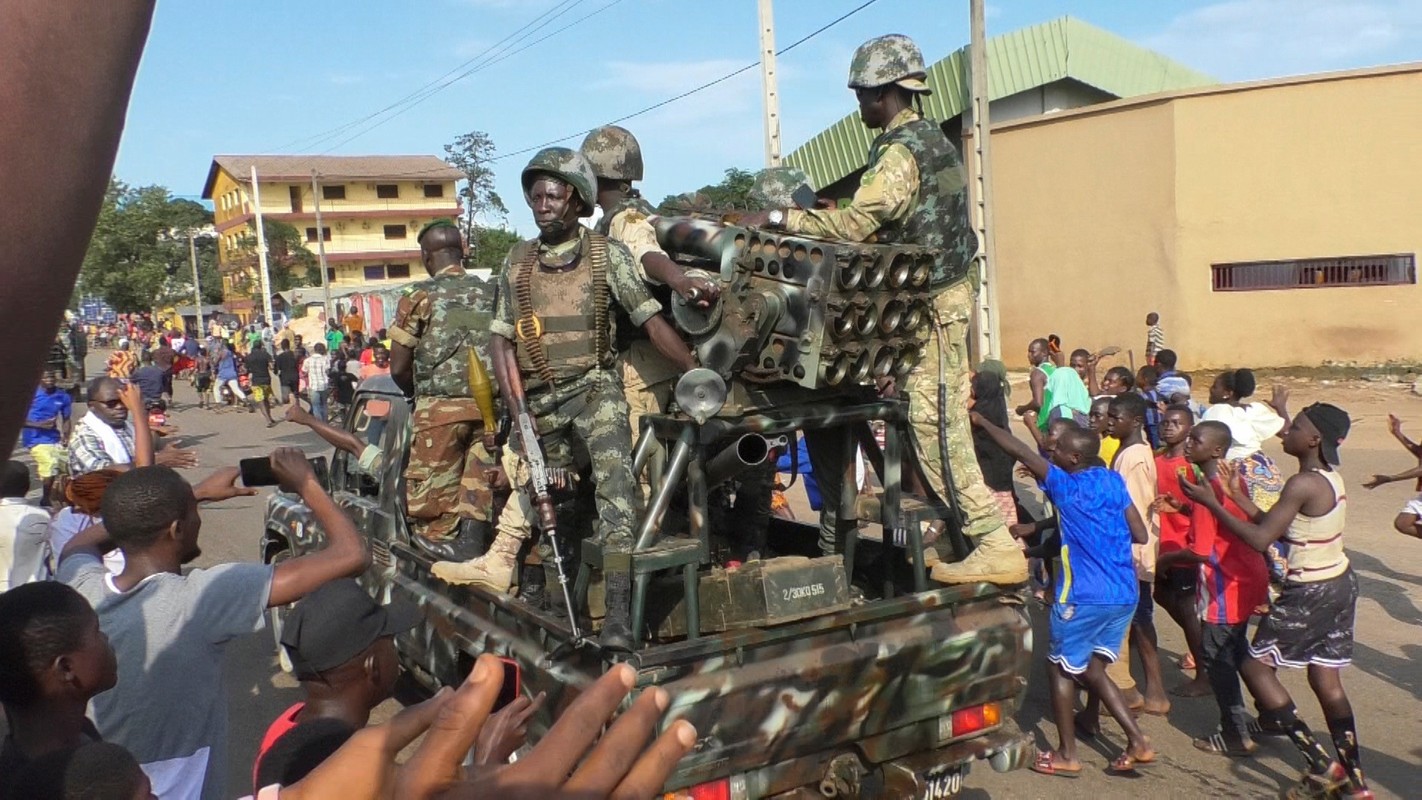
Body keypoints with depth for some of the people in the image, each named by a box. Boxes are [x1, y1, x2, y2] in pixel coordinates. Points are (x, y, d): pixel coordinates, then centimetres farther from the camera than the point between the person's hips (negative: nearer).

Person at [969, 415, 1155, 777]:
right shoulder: (1113, 481, 5)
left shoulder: (1065, 486, -10)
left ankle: (1066, 754, 16)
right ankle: (1137, 742, 13)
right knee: (1092, 670, 19)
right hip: (1125, 595, 7)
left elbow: (1019, 451, -10)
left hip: (1085, 598, -6)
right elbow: (1140, 535, 9)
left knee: (1062, 669, 10)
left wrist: (981, 421, 1)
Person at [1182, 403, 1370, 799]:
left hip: (1309, 592, -9)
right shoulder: (1331, 477, 7)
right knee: (1326, 679, 14)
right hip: (1340, 583, 9)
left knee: (1256, 666, 4)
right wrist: (1236, 495, 8)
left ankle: (1321, 765, 3)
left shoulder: (1302, 484, -22)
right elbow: (1280, 528, 9)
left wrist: (1211, 502, -19)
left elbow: (1260, 539, -23)